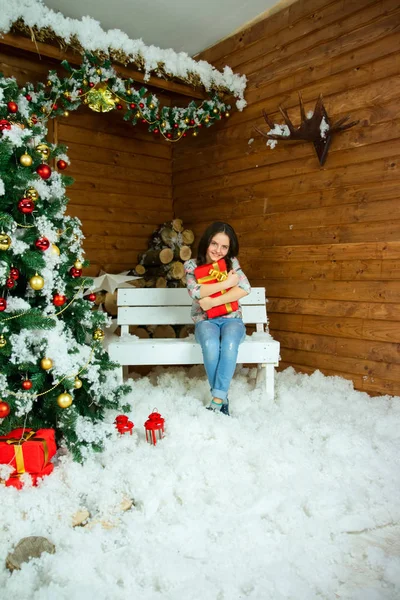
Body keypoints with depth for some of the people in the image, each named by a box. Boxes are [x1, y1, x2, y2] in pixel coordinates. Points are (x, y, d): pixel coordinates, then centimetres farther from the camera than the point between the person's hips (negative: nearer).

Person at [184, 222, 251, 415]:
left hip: (231, 318, 1)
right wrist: (227, 282, -17)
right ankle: (223, 398, -19)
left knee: (229, 345, -34)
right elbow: (195, 292, -18)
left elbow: (245, 288, -13)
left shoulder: (231, 262, 3)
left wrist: (213, 301, -20)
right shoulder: (191, 265, 0)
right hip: (205, 320, 0)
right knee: (211, 345, -35)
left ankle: (217, 400, -29)